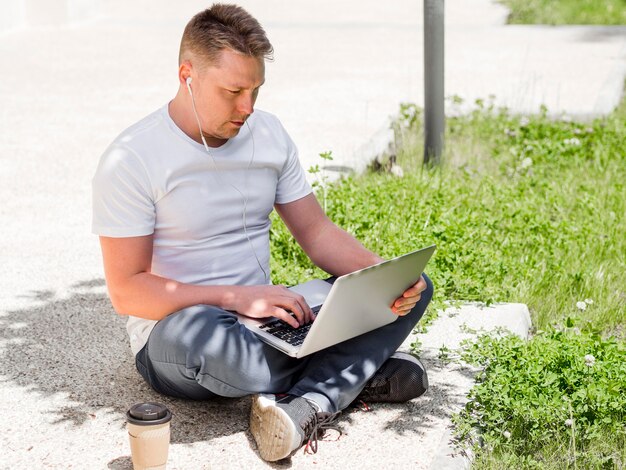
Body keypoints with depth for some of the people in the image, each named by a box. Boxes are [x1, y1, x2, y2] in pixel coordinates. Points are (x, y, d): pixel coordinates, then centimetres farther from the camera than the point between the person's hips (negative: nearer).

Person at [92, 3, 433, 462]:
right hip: (173, 338, -5)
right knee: (198, 331, -43)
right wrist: (238, 298, -27)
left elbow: (317, 232, 7)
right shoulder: (130, 160, -13)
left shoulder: (268, 134, 4)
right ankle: (358, 375, -18)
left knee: (413, 289, -8)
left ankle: (306, 406, -29)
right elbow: (126, 290, -16)